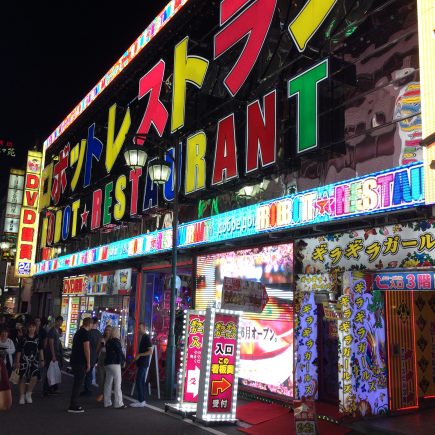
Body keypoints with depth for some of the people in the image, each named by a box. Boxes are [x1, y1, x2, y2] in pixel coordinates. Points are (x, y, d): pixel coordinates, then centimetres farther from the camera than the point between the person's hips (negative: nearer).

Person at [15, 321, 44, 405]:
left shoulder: (38, 339, 4)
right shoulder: (23, 338, -3)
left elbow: (40, 350, 11)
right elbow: (19, 351, 0)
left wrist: (42, 360, 8)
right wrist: (17, 361, -3)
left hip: (34, 361, 2)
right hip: (24, 360, -1)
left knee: (35, 377, -12)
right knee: (23, 378, 2)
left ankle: (28, 394, 9)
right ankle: (22, 397, 15)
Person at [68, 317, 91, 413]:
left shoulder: (78, 332, 16)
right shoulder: (85, 333, -13)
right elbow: (86, 348, -17)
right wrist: (88, 363, -12)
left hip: (74, 361, 9)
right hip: (80, 362, -9)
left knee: (77, 383, 16)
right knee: (78, 383, -4)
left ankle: (73, 404, 20)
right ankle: (73, 406, -3)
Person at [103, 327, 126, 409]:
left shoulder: (108, 342, 14)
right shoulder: (116, 341, -10)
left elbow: (108, 353, 16)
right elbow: (120, 352, -13)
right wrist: (123, 360, 3)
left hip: (107, 363, 8)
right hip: (115, 364, -8)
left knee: (108, 383, 11)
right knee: (117, 383, -6)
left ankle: (107, 402, 16)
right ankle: (118, 403, -7)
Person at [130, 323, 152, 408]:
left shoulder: (146, 338, -13)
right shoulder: (144, 337, 15)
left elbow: (150, 351, -19)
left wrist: (139, 355, -19)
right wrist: (138, 356, 16)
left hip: (143, 363, -9)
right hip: (142, 363, 9)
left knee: (139, 381, -9)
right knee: (142, 381, 11)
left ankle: (141, 401, -7)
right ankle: (142, 400, 15)